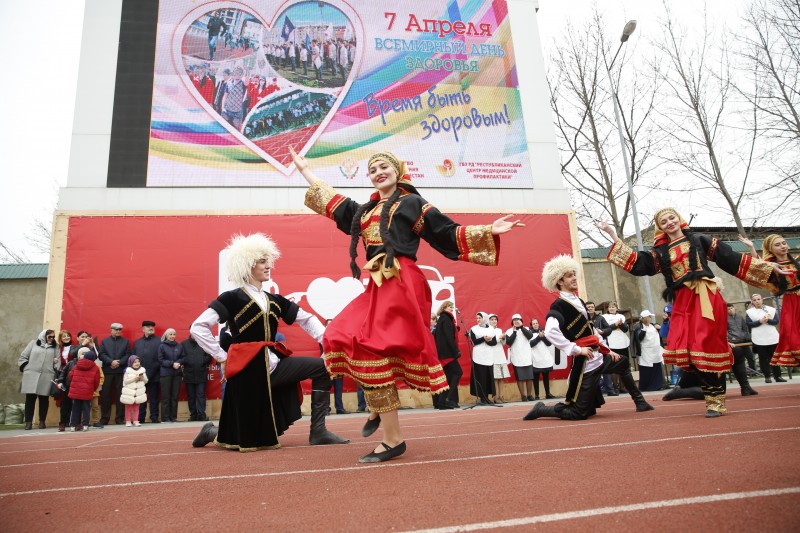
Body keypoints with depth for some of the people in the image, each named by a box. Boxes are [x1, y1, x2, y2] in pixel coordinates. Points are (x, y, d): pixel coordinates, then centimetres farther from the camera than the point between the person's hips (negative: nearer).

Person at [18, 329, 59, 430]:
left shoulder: (55, 347, 13)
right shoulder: (33, 343, 11)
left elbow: (58, 360, 7)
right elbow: (23, 356, 11)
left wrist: (57, 371, -6)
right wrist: (25, 368, 0)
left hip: (47, 376, 0)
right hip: (31, 375, 0)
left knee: (44, 399, 4)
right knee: (30, 399, 0)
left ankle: (42, 421, 12)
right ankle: (28, 422, 6)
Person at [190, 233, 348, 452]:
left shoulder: (274, 300, 12)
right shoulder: (232, 298, -6)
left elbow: (306, 319, 12)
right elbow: (198, 328, -11)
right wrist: (222, 357, -12)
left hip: (273, 365, 6)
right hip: (247, 370, -6)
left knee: (323, 366, -8)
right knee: (252, 440, 0)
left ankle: (318, 432, -3)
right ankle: (211, 432, 32)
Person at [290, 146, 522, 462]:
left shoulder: (413, 203, 6)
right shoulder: (364, 211, 24)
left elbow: (449, 233, 3)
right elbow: (331, 202, 36)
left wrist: (488, 231, -6)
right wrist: (303, 168, 45)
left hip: (401, 283, -7)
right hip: (378, 285, 7)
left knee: (375, 353, -14)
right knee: (341, 338, 0)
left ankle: (393, 439, -5)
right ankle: (378, 408, 15)